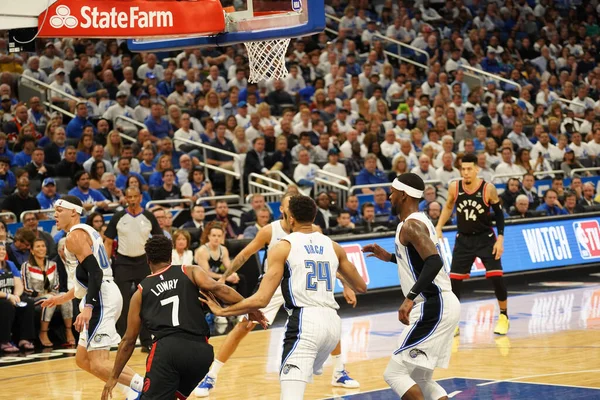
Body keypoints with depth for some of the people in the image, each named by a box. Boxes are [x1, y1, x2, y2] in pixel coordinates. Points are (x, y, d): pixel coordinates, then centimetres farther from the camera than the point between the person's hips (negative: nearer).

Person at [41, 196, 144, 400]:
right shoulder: (87, 232, 21)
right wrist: (65, 297, 36)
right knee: (82, 359, 16)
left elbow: (95, 272, -21)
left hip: (101, 299, -10)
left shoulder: (75, 236, -10)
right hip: (103, 296, 10)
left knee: (98, 364, -18)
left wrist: (87, 308, -30)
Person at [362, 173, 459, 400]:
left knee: (395, 373, -10)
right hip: (441, 306, 10)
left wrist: (410, 298, -34)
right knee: (420, 379, 16)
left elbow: (434, 262, -28)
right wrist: (389, 257, 29)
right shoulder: (420, 221, 17)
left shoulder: (411, 224, -14)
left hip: (433, 308, -10)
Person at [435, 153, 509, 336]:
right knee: (454, 279, -2)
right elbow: (448, 207, 12)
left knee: (496, 276, -11)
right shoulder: (454, 188, -8)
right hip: (463, 240, 2)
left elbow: (499, 213, -5)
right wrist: (439, 228, 5)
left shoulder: (488, 189, -15)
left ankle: (504, 316, 9)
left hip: (485, 238, -2)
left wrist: (500, 239, -10)